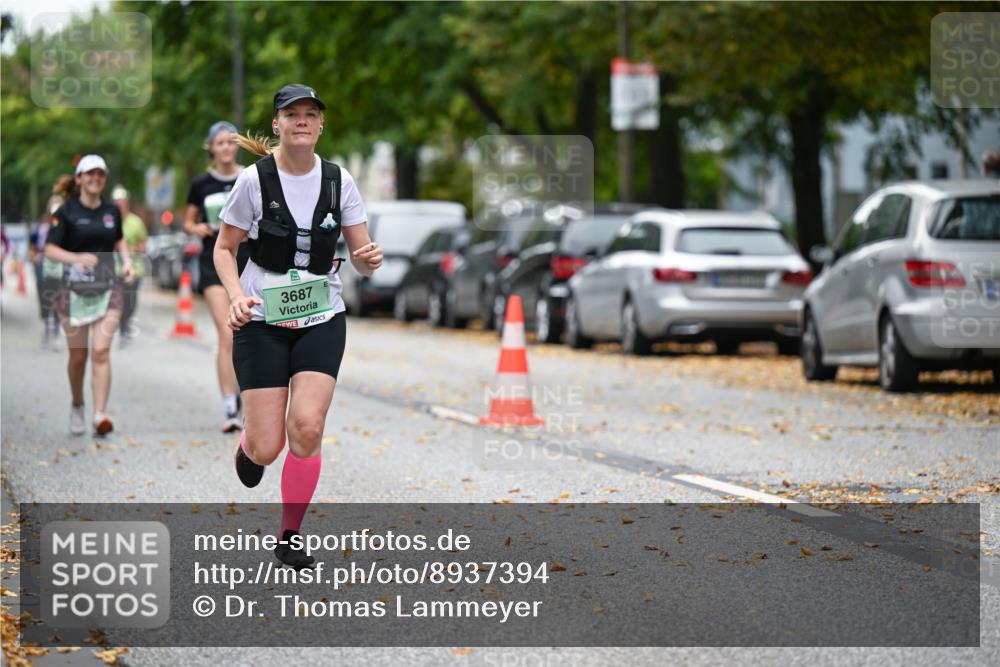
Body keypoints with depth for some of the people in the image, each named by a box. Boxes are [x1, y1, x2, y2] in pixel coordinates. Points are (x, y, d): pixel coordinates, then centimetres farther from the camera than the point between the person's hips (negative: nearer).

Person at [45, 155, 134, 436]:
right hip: (75, 290, -2)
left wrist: (126, 260, 6)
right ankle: (77, 407, 32)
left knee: (101, 352, -12)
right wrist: (75, 258, -27)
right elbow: (49, 249, -9)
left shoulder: (112, 211, 7)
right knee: (78, 355, 7)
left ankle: (100, 416, -16)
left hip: (108, 289, 2)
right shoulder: (67, 212, -4)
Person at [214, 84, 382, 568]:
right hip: (262, 321, -1)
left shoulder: (338, 180, -1)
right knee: (267, 448, -6)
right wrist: (237, 295, -17)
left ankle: (289, 538, 2)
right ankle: (247, 445, 36)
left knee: (307, 426, -17)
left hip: (322, 320, 2)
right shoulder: (254, 179, -8)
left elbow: (362, 259, 4)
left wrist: (369, 259, -20)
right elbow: (224, 248, 1)